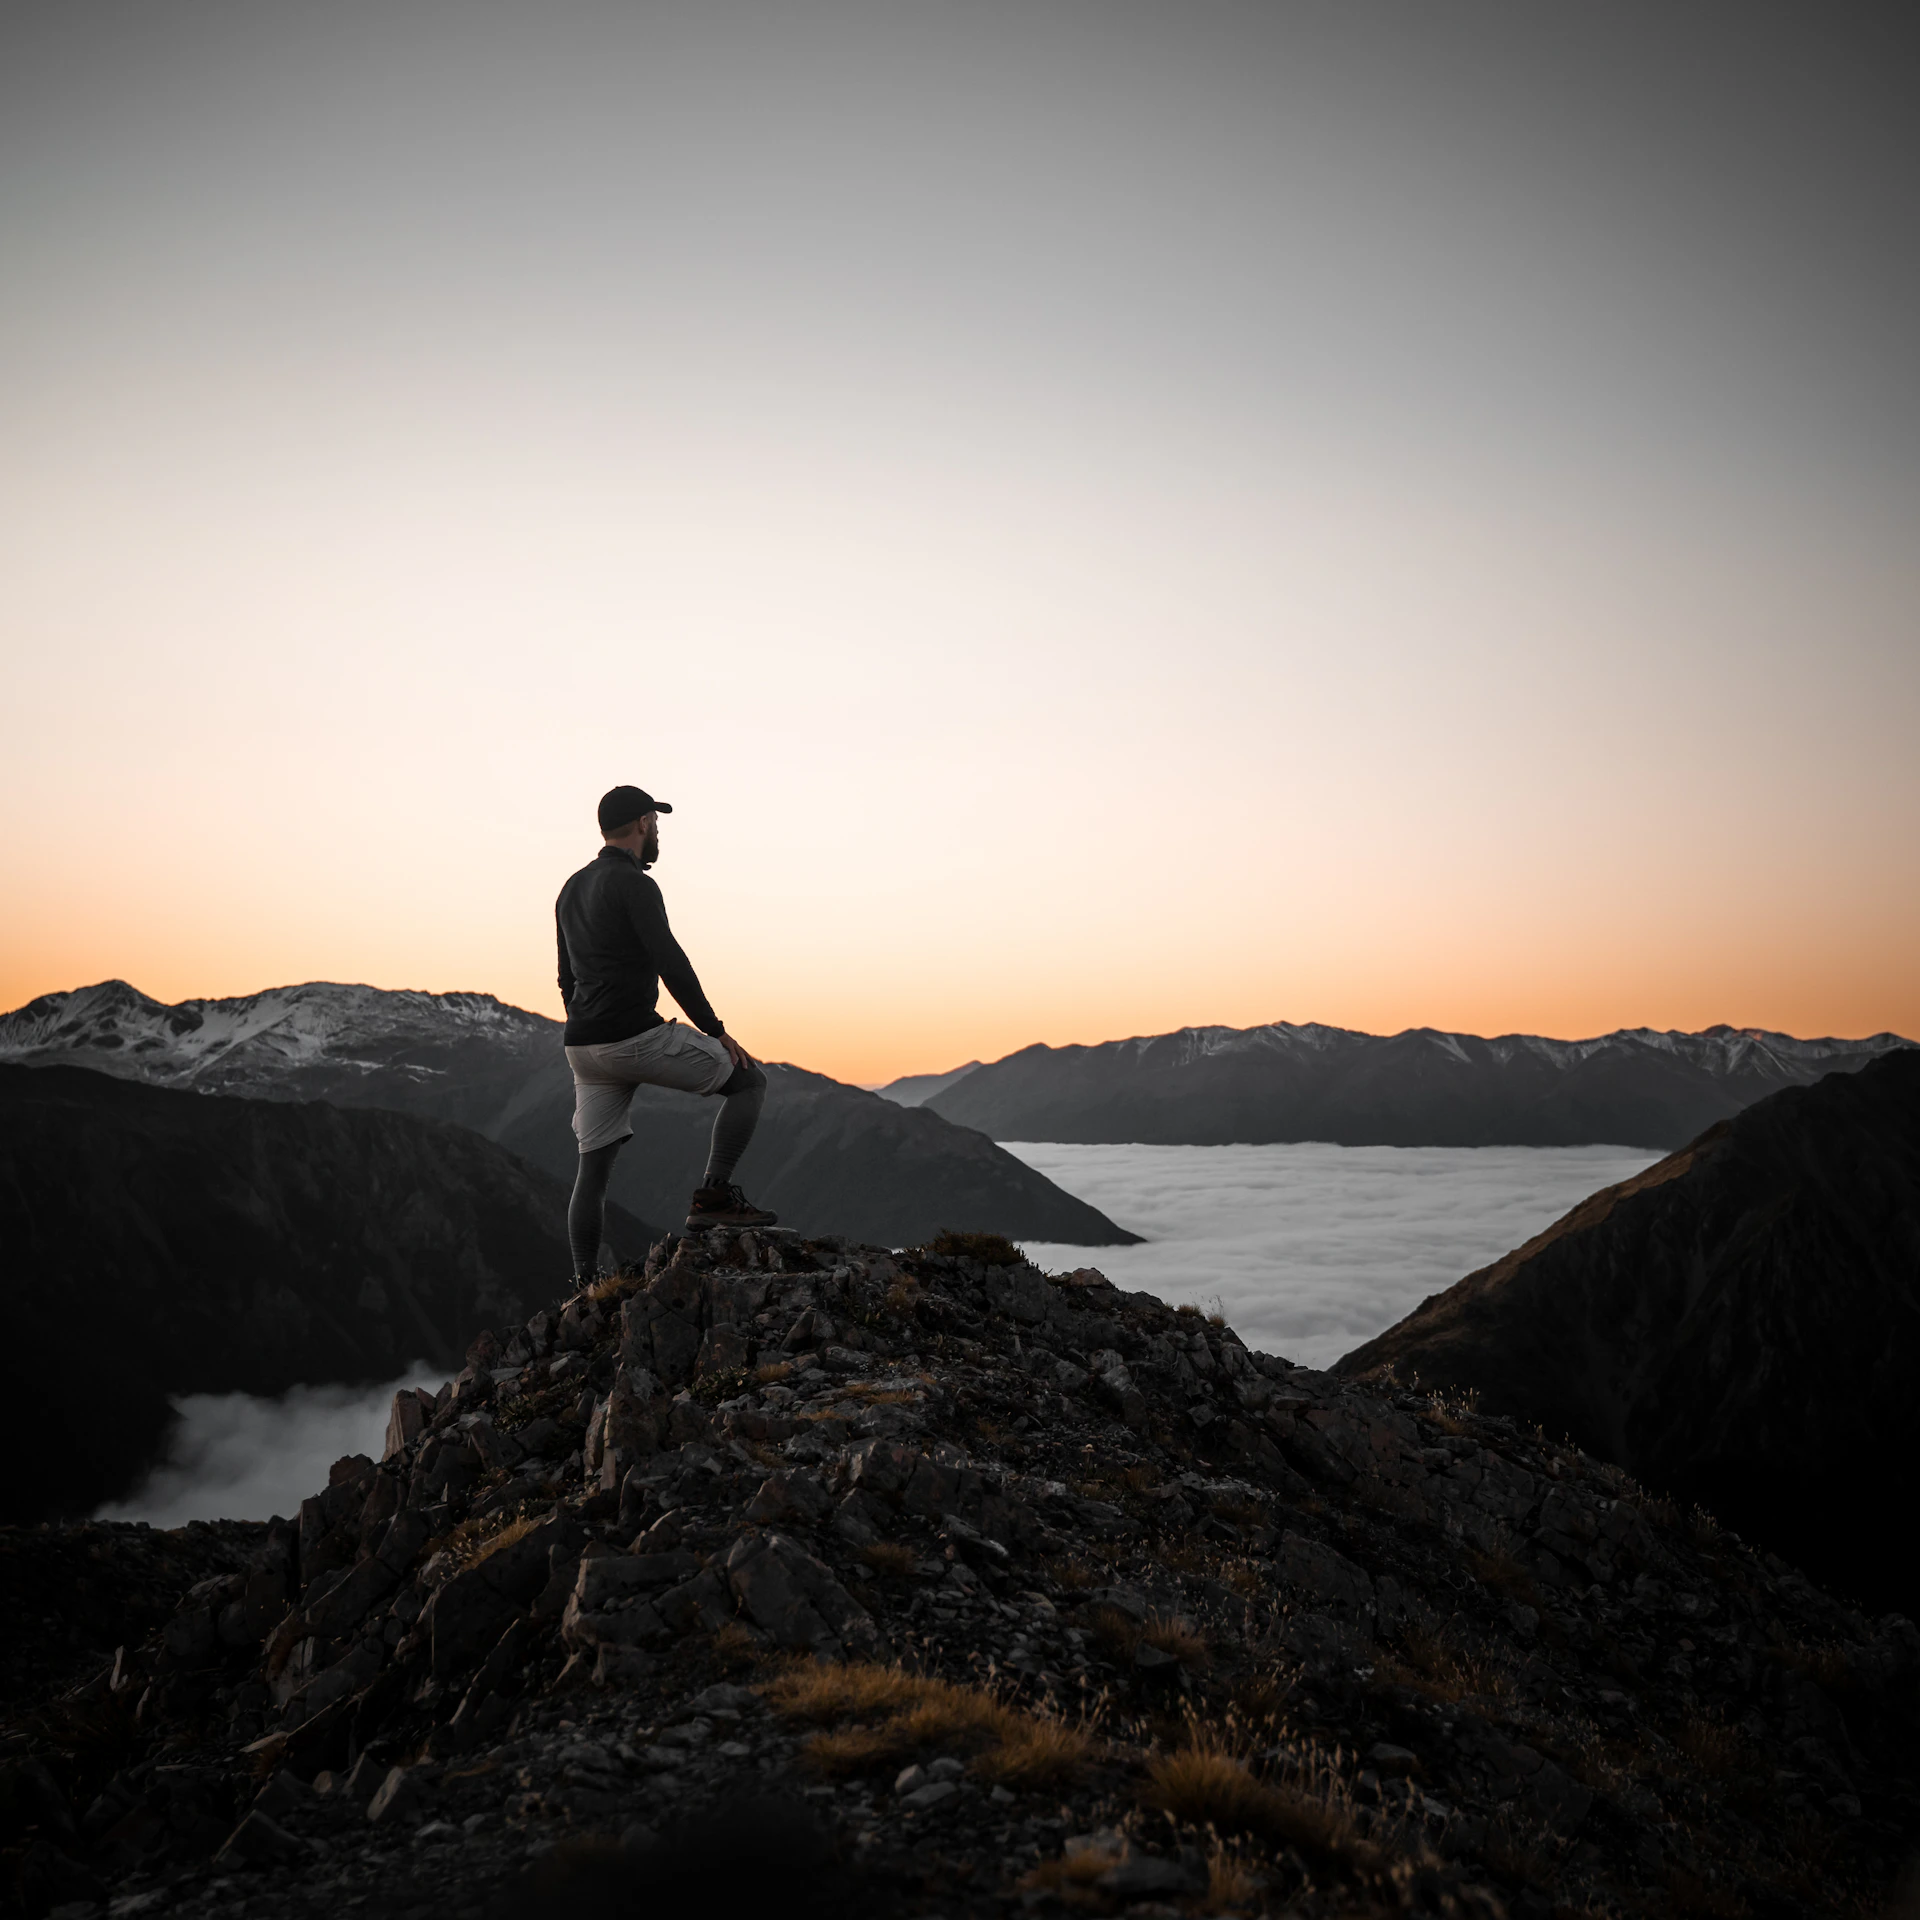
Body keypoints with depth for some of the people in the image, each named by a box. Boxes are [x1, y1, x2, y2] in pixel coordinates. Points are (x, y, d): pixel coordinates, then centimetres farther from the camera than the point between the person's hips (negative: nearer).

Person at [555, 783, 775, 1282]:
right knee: (748, 1080, 2)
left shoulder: (572, 889, 19)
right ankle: (713, 1195, -6)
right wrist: (715, 1030, -11)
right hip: (635, 1036, -9)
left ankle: (586, 1286, 9)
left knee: (593, 1169, 10)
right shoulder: (635, 884, -9)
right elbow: (670, 963, -16)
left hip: (583, 1045, 9)